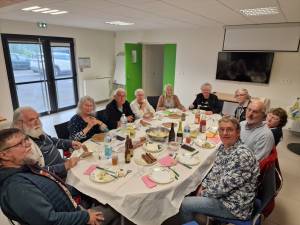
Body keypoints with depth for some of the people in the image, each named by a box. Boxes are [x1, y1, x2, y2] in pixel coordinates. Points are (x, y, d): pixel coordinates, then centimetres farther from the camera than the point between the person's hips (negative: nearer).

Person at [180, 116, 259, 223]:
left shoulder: (242, 155, -29)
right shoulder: (223, 147, 0)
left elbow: (224, 186, -27)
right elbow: (214, 171, 11)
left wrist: (204, 193, -12)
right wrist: (203, 186, -1)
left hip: (235, 206, -8)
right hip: (221, 193, 8)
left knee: (185, 204, -7)